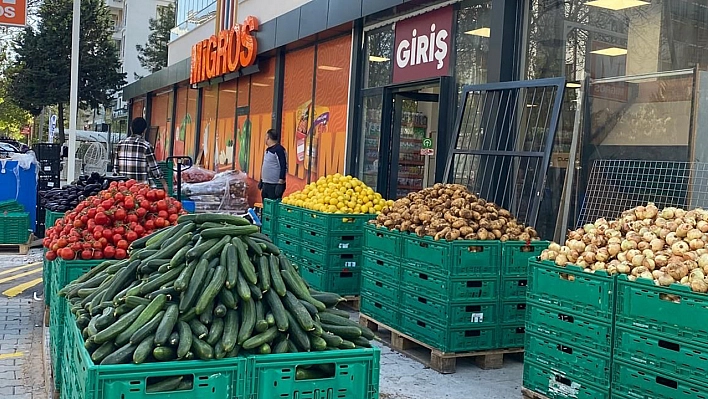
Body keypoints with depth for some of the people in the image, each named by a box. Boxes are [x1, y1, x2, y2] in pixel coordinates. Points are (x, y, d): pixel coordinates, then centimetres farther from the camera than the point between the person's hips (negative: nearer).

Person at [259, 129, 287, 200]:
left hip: (274, 185, -10)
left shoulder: (279, 149, -14)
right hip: (266, 184, 10)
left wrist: (281, 183, -22)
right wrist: (261, 180, 24)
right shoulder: (268, 149, 15)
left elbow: (283, 167, -19)